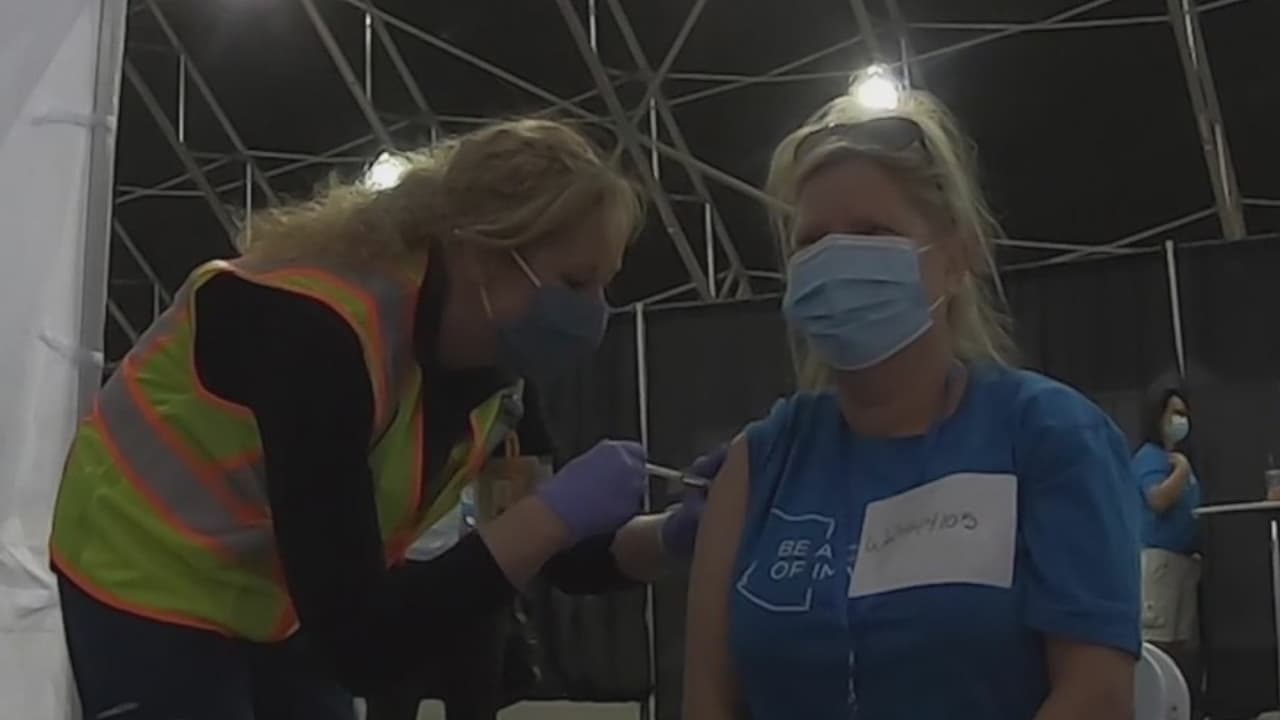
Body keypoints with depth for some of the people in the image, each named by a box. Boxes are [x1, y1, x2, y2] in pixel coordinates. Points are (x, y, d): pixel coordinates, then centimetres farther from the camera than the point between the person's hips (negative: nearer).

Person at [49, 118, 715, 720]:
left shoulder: (489, 358, -11)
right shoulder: (315, 327, -34)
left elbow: (534, 536, 4)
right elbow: (362, 647, -36)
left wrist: (673, 533, -13)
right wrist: (557, 514, -35)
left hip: (282, 606, 8)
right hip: (155, 586, -7)